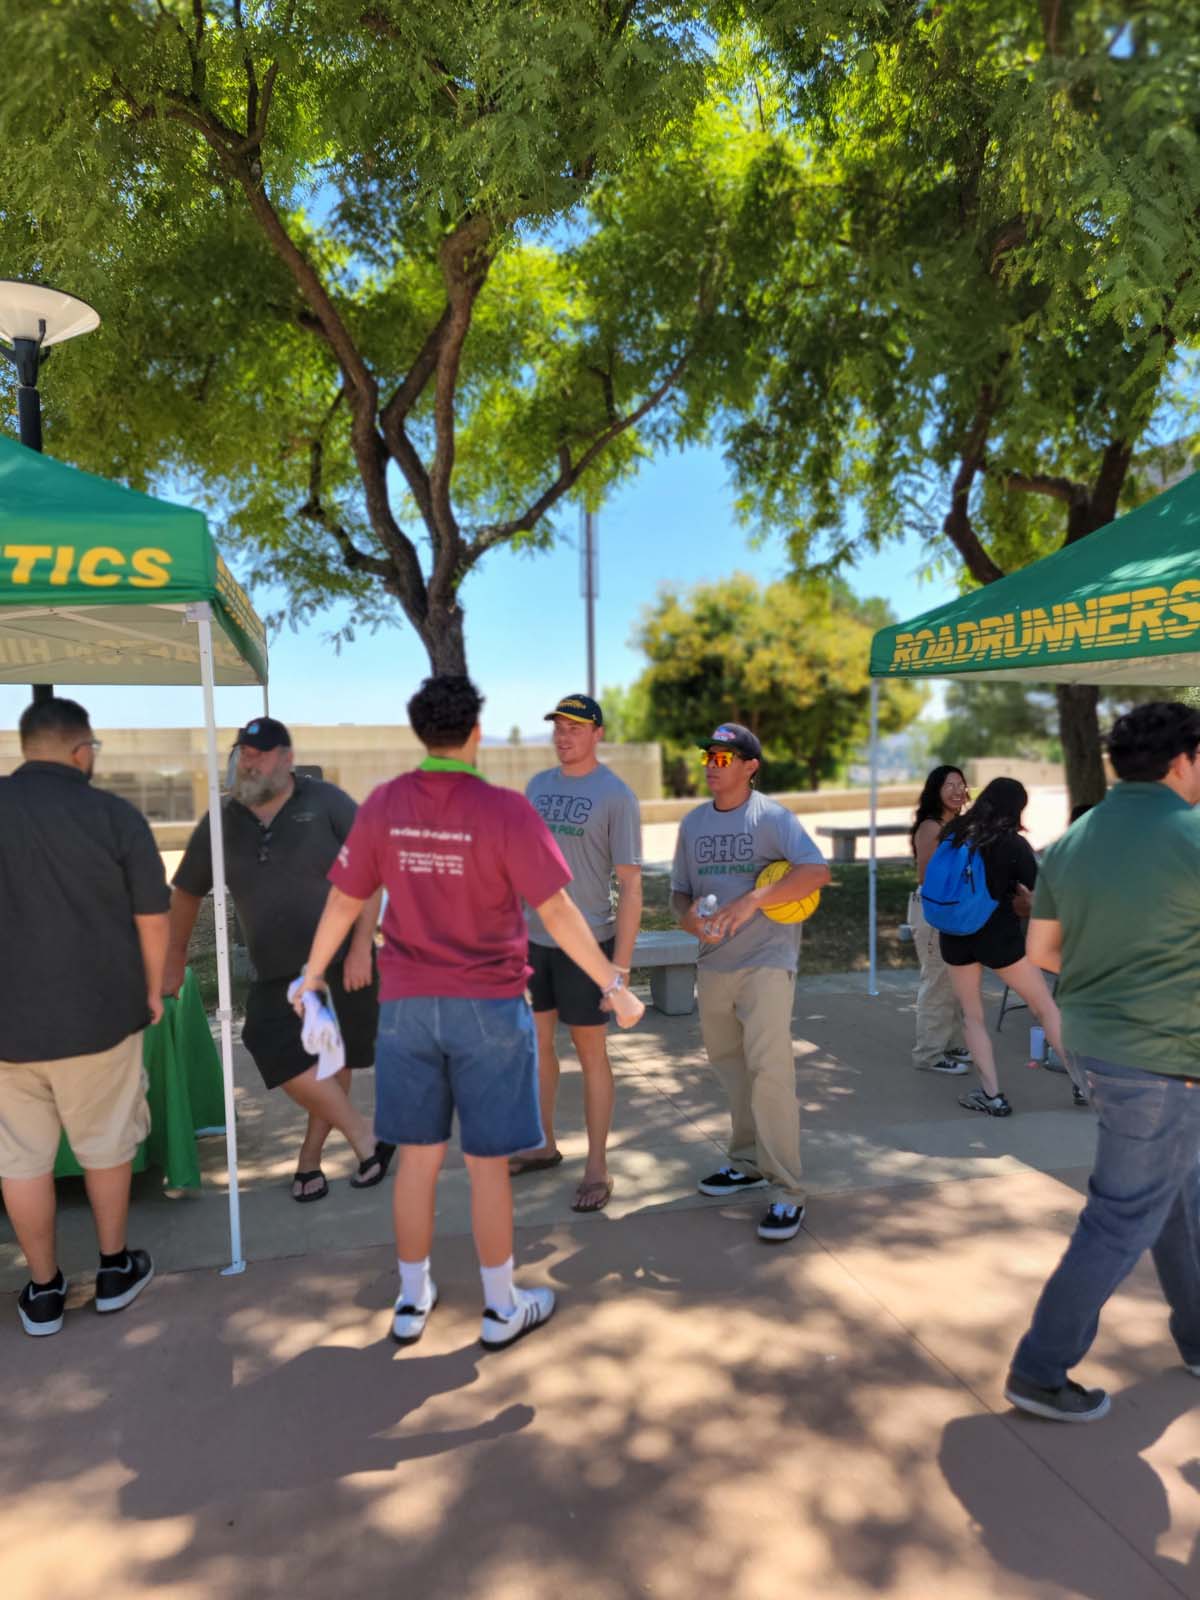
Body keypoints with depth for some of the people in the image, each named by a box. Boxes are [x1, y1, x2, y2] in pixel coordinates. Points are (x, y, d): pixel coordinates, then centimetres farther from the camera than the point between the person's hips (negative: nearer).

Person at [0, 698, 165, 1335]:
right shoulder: (116, 815, -11)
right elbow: (152, 920, -7)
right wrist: (151, 992, 8)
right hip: (100, 1014, -2)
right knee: (106, 1144, 15)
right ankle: (115, 1270, 30)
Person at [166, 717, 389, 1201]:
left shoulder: (326, 802, -7)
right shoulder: (221, 822, 4)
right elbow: (186, 891, 16)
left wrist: (362, 947, -13)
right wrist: (176, 957, 18)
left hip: (342, 963, -2)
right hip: (277, 973, 3)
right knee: (282, 1055, -14)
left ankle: (309, 1161, 26)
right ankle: (364, 1138, 3)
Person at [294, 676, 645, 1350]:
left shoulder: (384, 806, -2)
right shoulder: (504, 809, -14)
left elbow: (344, 902, 5)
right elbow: (558, 913, -14)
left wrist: (313, 973, 21)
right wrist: (616, 987, -5)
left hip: (407, 1007, 4)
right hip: (488, 1010, -3)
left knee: (417, 1158, 16)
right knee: (488, 1165, 9)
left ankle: (412, 1301, 31)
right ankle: (503, 1309, 25)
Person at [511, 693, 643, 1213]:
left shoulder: (616, 795, -10)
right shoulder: (536, 786, 7)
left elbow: (630, 885, -11)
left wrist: (621, 966, -15)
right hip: (534, 939, 6)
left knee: (591, 1053, 5)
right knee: (536, 1042, 16)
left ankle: (597, 1168, 19)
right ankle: (544, 1144, 35)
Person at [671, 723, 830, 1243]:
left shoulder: (771, 817, -7)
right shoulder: (693, 823, 11)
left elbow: (817, 871, -21)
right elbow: (680, 892, 14)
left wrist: (751, 900, -28)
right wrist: (690, 918, -9)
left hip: (766, 962, -6)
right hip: (713, 964, 6)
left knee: (768, 1069, -12)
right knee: (729, 1066, 16)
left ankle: (786, 1193, -3)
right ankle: (748, 1163, 33)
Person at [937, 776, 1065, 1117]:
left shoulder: (952, 833, 1)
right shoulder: (1013, 844, -9)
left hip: (955, 936, 3)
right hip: (997, 935, -3)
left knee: (972, 1015, 14)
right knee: (1046, 1007, 11)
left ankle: (992, 1095, 11)